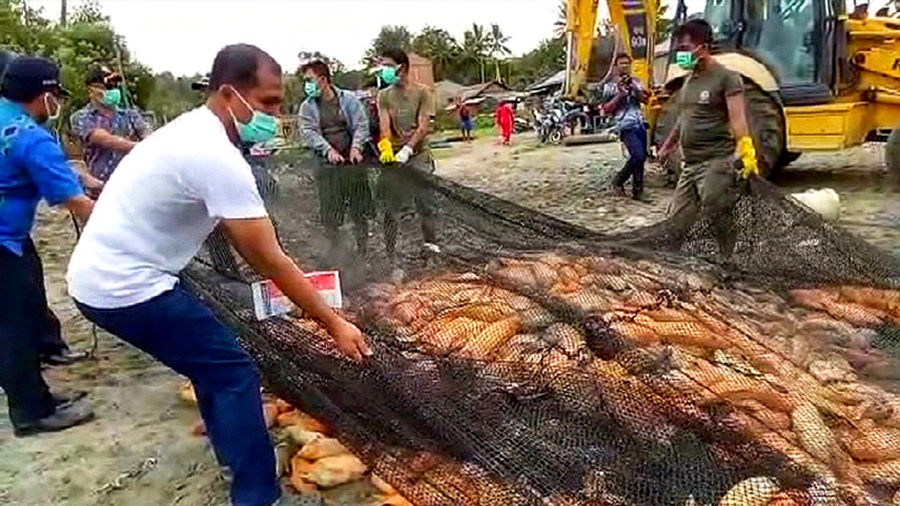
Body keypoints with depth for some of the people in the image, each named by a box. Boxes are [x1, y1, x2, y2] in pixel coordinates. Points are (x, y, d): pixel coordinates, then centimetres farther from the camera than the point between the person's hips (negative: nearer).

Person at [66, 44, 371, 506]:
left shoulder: (193, 130, 9)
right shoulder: (219, 157, -23)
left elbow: (237, 232, 18)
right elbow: (271, 260, -21)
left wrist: (270, 273, 18)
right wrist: (334, 324, -14)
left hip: (97, 275, 10)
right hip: (126, 287, -10)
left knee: (214, 360, 22)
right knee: (234, 373, -5)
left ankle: (238, 458, 37)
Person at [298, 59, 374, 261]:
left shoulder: (348, 99, 3)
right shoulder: (307, 107, 5)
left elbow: (361, 125, -3)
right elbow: (308, 132, -7)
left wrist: (356, 147, -20)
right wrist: (328, 150, -22)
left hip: (353, 161, 0)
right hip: (326, 165, 1)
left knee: (360, 211, 7)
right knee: (329, 214, 3)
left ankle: (362, 250, 23)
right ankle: (333, 250, 19)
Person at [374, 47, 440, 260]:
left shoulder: (422, 92, -1)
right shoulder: (384, 95, 8)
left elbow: (423, 127, -10)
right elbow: (384, 125, -6)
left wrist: (407, 149, -24)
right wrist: (385, 146, -27)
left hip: (418, 157, -2)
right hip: (392, 158, 2)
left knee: (426, 204, 2)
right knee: (390, 209, 4)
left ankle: (431, 245, 14)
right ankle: (390, 256, 12)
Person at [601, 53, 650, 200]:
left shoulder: (636, 81, 16)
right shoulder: (610, 86, 2)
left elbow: (646, 99, 9)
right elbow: (606, 109, -2)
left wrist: (635, 89, -6)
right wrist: (620, 95, -11)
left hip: (640, 123, 5)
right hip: (626, 126, -5)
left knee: (641, 157, 3)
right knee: (638, 156, -18)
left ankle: (637, 189, 11)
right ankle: (618, 181, 1)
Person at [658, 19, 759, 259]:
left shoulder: (726, 78, -8)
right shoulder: (689, 80, 16)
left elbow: (737, 120, -19)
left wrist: (747, 154, -31)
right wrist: (667, 147, 30)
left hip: (717, 163, -8)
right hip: (690, 166, 9)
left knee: (720, 225, -9)